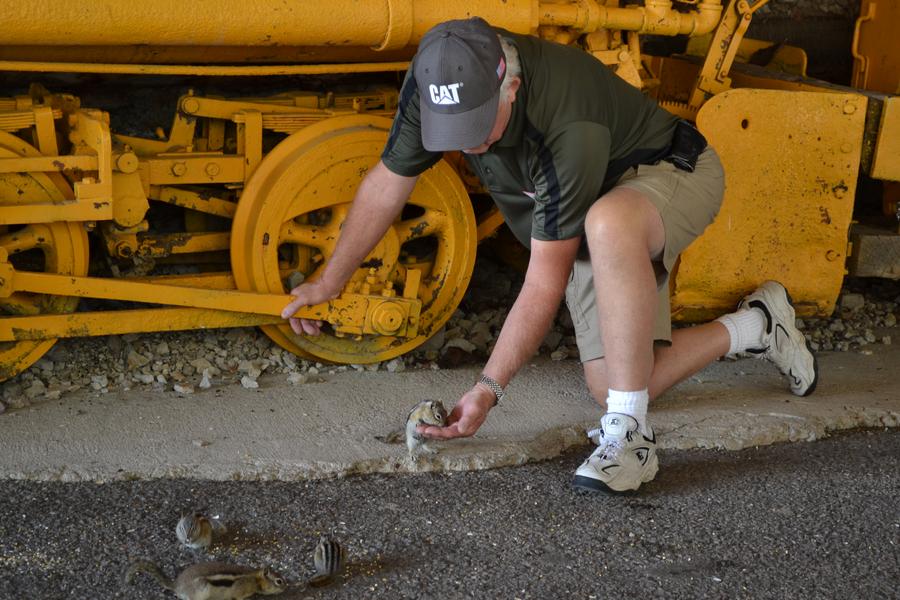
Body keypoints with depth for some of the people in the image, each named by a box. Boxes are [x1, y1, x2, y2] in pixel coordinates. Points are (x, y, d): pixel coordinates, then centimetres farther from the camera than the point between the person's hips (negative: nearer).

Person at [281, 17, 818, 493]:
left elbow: (546, 283, -35)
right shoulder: (441, 78, -23)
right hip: (592, 236, 7)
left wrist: (488, 389, -35)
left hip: (672, 176, -7)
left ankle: (630, 435, -34)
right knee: (613, 387, -2)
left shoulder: (567, 129, -41)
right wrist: (329, 282, 0)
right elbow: (389, 181, -5)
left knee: (607, 224, -44)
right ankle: (754, 325, 22)